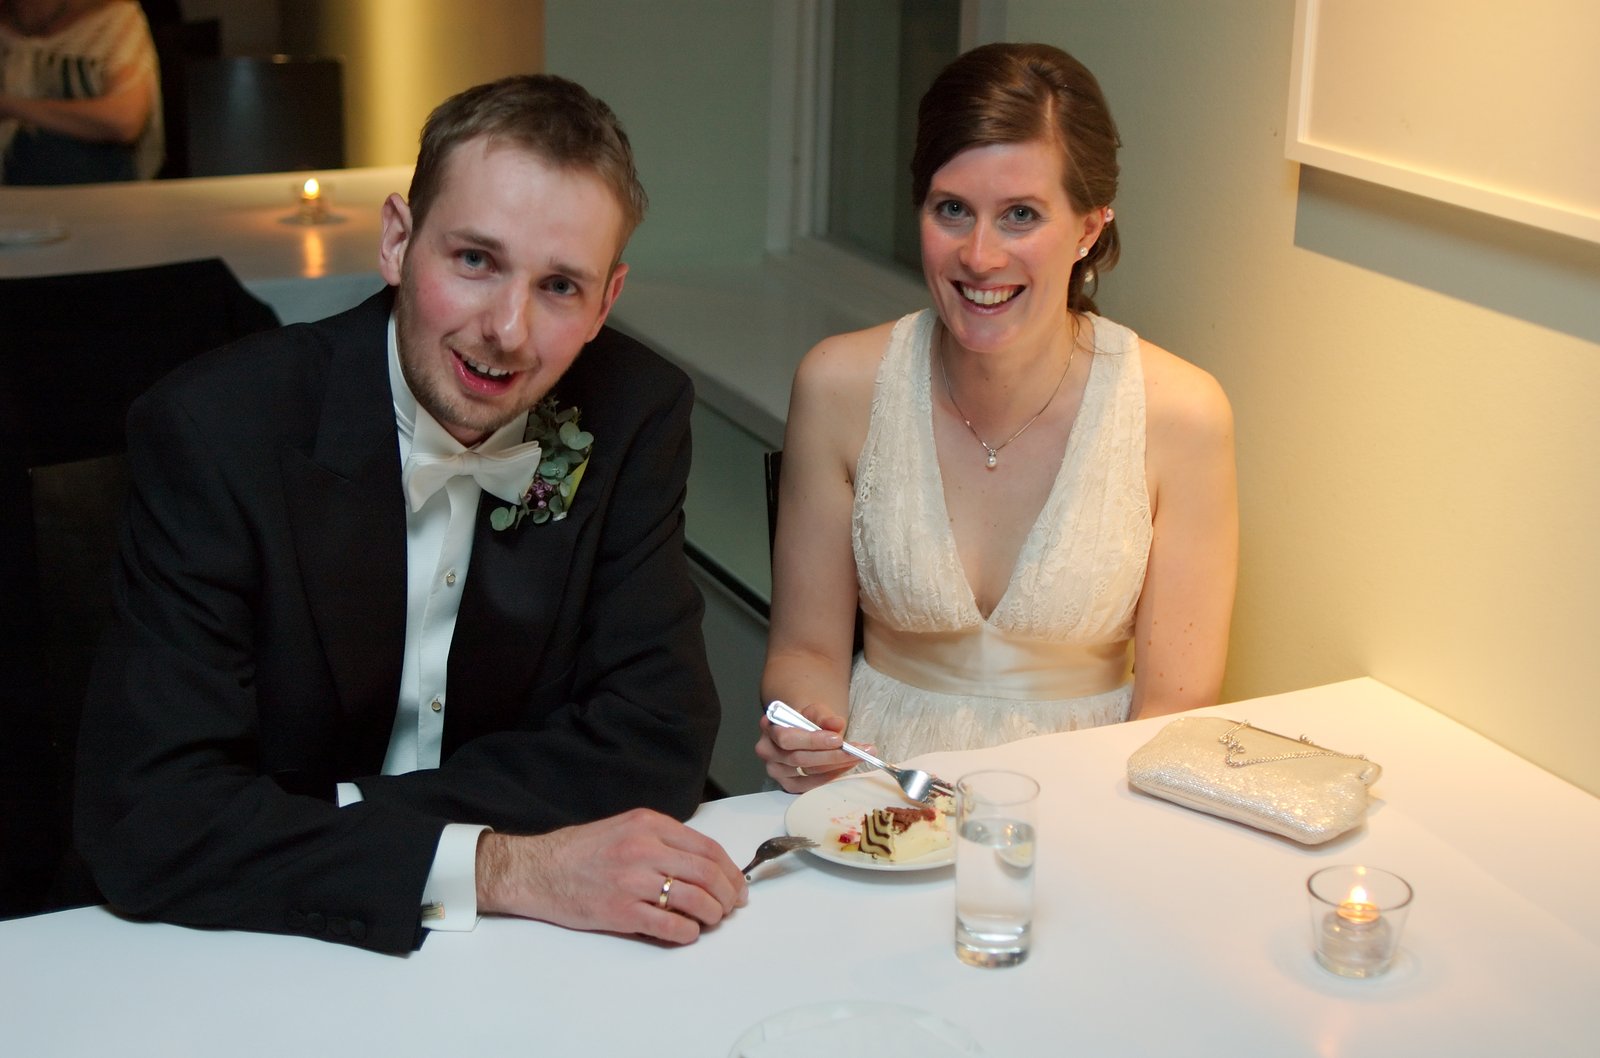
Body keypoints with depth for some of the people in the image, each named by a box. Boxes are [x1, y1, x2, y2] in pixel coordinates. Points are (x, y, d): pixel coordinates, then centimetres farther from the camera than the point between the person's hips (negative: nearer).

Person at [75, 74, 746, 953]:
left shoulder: (632, 415, -7)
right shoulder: (211, 434, -15)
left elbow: (655, 741, -8)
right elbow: (143, 822, -21)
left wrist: (338, 818, -17)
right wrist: (501, 869, -28)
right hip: (284, 951, -3)